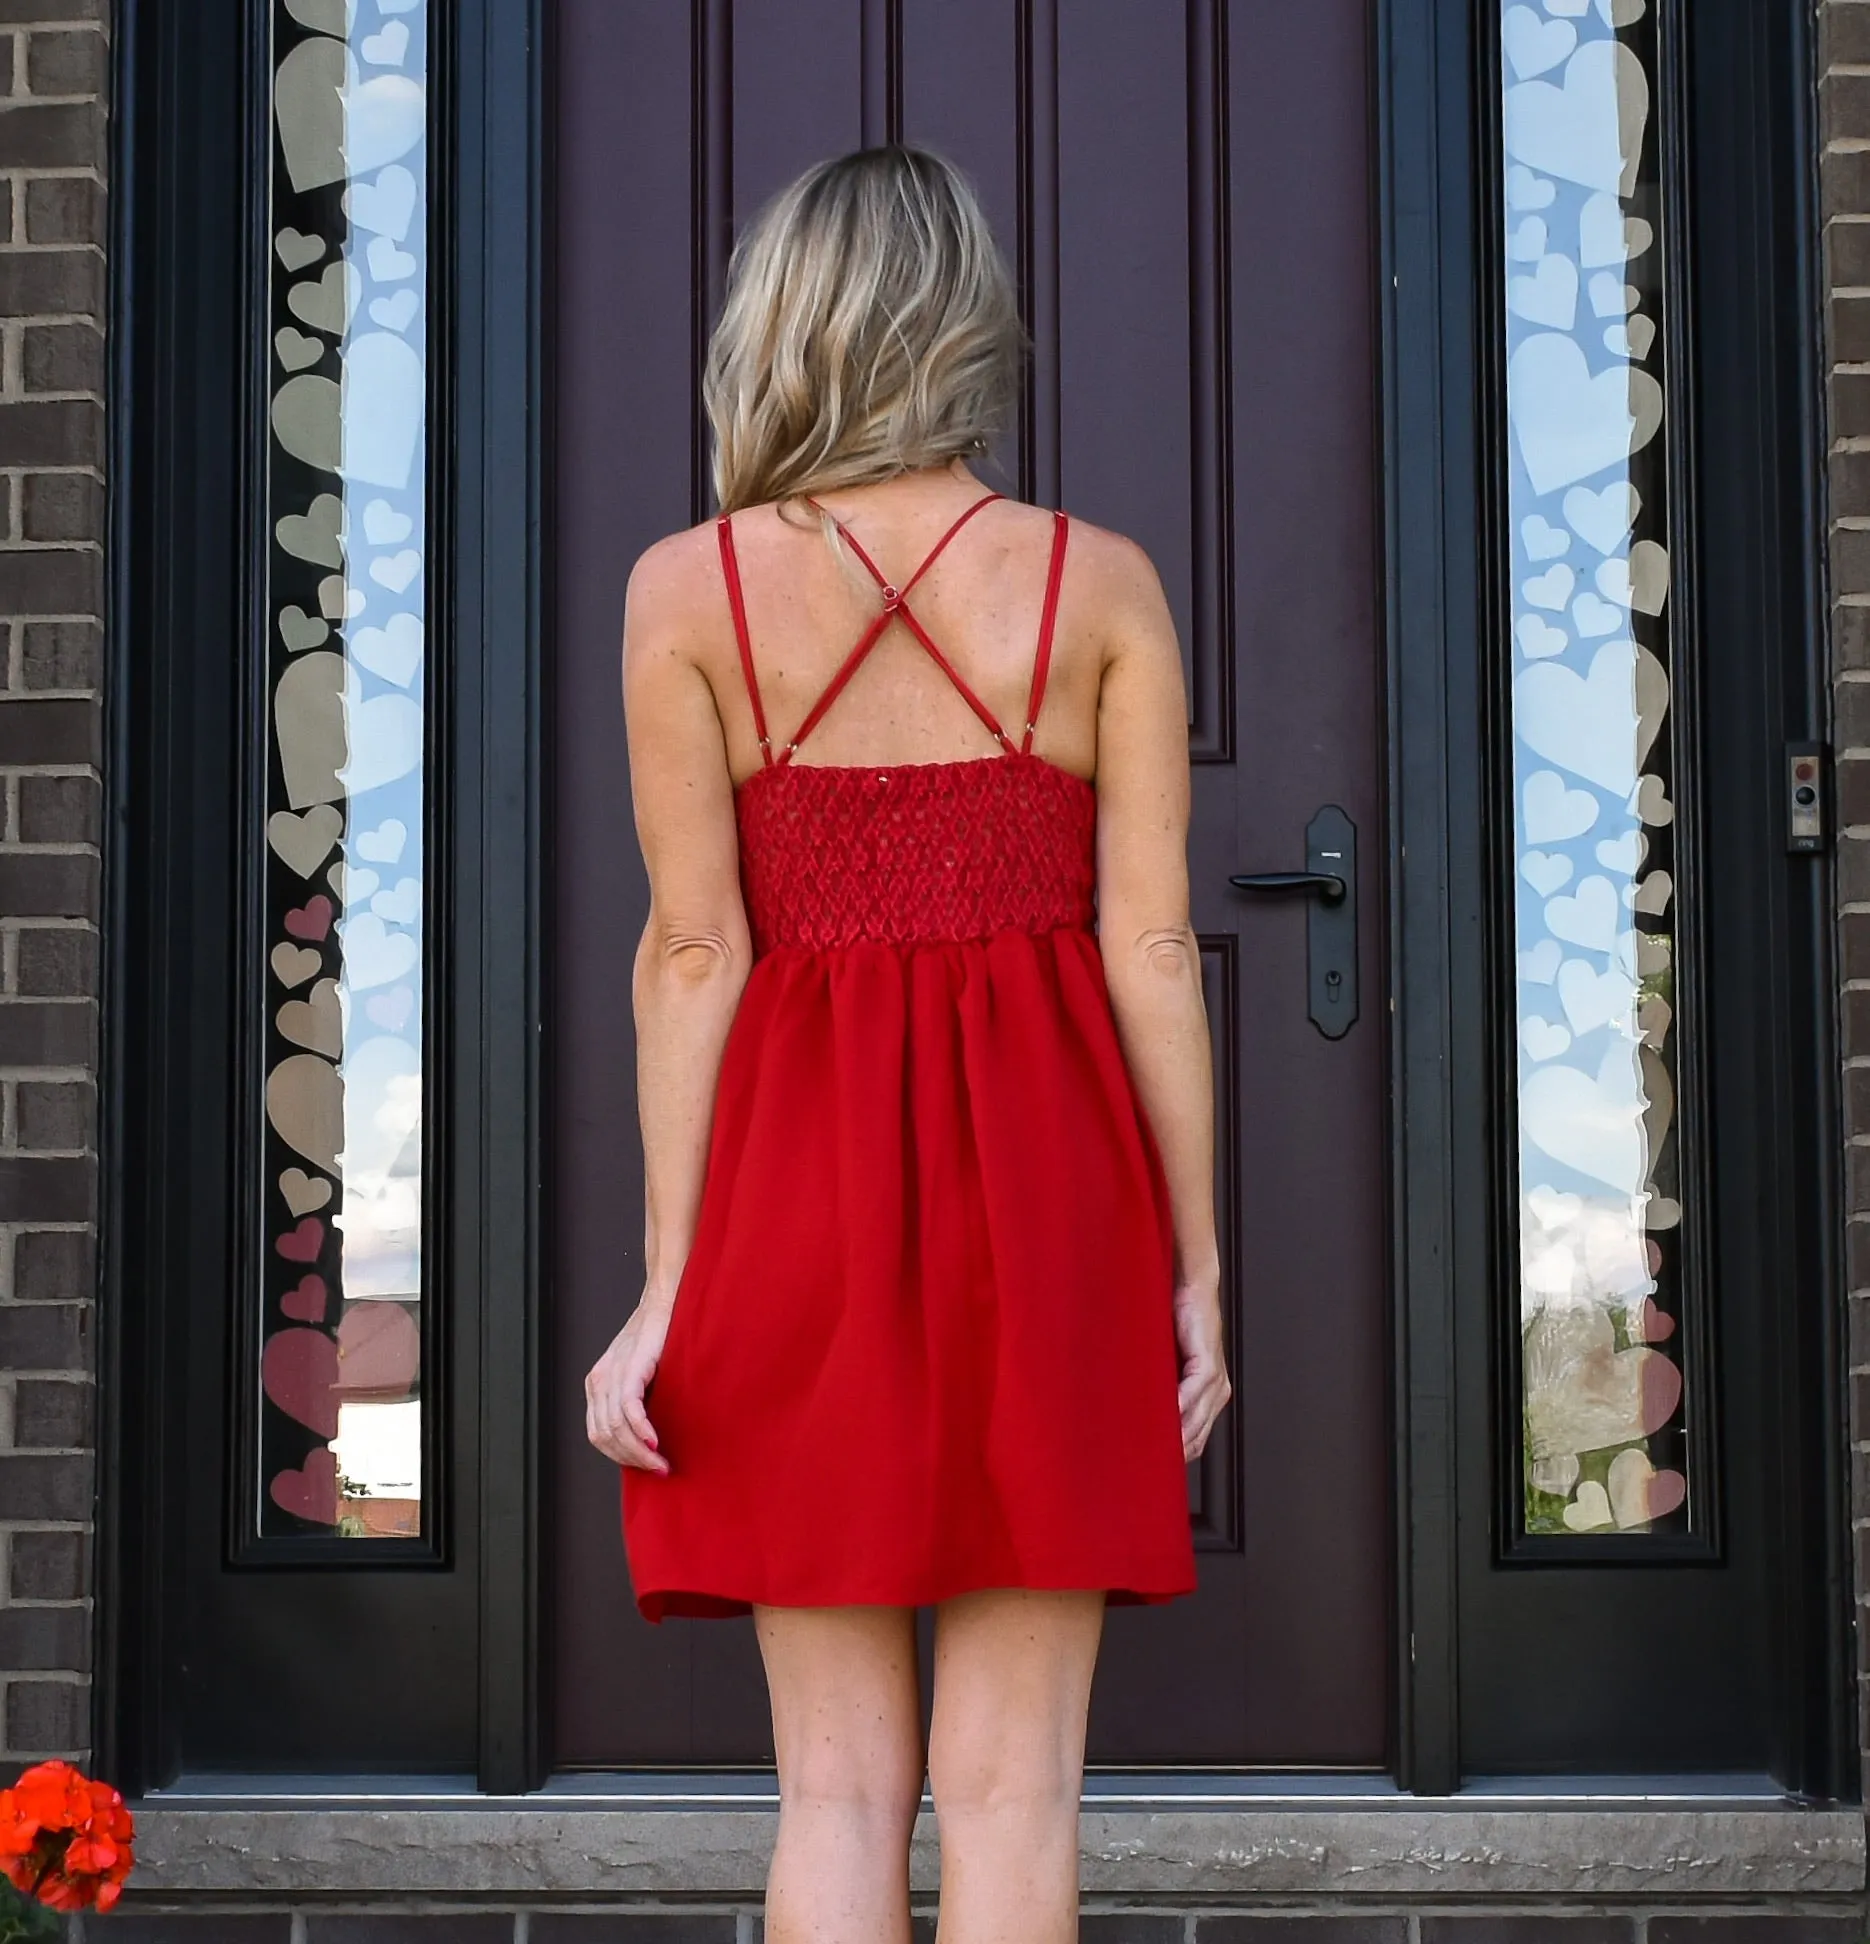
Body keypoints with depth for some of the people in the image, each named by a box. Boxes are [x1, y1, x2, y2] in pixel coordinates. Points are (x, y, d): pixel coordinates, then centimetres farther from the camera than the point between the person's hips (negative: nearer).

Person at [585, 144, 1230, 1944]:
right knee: (1010, 1778, 4)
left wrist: (665, 1284, -2)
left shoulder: (685, 584, -1)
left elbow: (692, 950, -5)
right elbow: (1150, 941, -2)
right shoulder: (1100, 581, 0)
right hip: (1041, 1181, 0)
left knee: (837, 1776, 7)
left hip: (799, 1176, 0)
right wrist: (1192, 1267, 3)